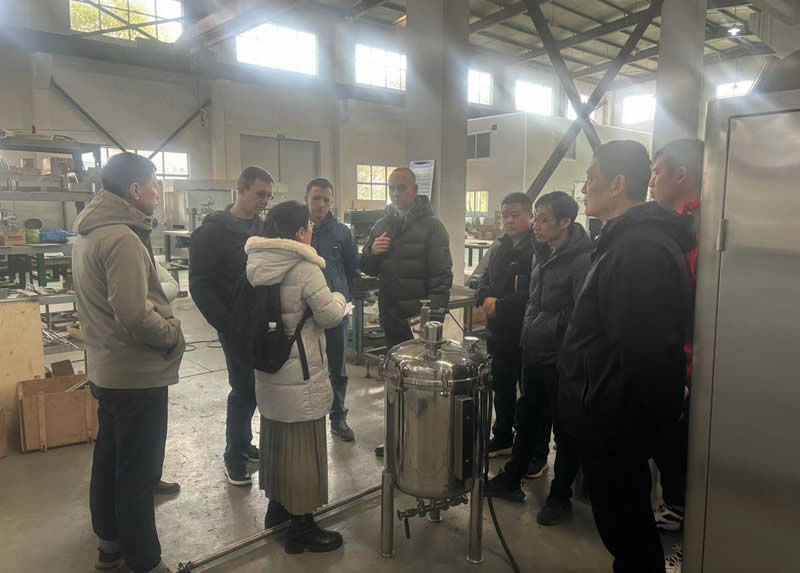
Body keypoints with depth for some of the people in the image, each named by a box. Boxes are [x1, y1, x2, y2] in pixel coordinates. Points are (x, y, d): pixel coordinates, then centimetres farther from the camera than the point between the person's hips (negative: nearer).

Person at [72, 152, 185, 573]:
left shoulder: (88, 233, 9)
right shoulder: (122, 238, -22)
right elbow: (134, 316, -29)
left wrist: (161, 320, 10)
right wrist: (173, 332, -12)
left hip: (107, 369, 10)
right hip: (137, 373, -10)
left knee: (110, 459, 21)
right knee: (138, 472, 2)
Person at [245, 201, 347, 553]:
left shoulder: (256, 263, 5)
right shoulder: (304, 268, -18)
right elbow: (329, 316, -14)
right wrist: (338, 298, 5)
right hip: (300, 374, -8)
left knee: (276, 438, 19)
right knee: (302, 445, 2)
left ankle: (277, 506, 35)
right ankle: (302, 527, 14)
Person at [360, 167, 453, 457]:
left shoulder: (431, 226, -8)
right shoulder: (381, 225, 11)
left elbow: (441, 276, -14)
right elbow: (368, 269, 14)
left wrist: (433, 318, -21)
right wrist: (372, 252, -8)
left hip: (418, 319, -6)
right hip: (390, 316, 6)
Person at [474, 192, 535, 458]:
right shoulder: (499, 249, 13)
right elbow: (484, 282, 15)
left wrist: (500, 305, -19)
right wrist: (485, 298, -7)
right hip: (499, 334, 8)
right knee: (502, 389, 20)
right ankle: (502, 438, 37)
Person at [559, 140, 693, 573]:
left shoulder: (639, 247, -23)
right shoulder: (633, 239, 11)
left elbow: (642, 349, -29)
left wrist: (624, 418, -21)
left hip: (616, 418, -10)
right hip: (616, 413, 10)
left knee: (623, 525, 8)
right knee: (627, 520, 24)